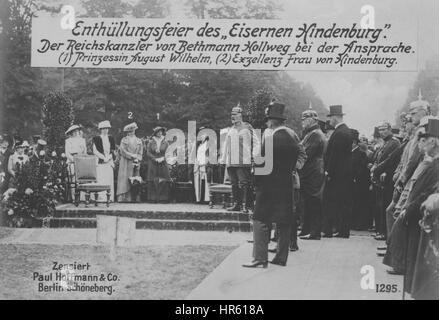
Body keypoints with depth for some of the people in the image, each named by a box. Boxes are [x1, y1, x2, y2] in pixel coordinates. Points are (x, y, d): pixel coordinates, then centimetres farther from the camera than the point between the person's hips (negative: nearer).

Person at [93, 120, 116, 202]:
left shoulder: (111, 138, 13)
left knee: (110, 180, -1)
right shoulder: (96, 139, 2)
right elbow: (95, 151, -4)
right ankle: (101, 198, -9)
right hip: (100, 162, -3)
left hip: (109, 162, 3)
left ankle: (110, 198, 0)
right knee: (101, 180, -8)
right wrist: (104, 158, -11)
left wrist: (108, 158, -7)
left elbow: (113, 151, 9)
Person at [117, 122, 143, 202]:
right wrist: (132, 155, -12)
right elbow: (123, 151, -5)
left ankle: (132, 198, -3)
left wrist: (137, 159, -9)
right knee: (125, 180, -8)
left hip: (135, 164, 3)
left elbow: (140, 153, 8)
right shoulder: (124, 140, 5)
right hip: (125, 163, -3)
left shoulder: (139, 141, 14)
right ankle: (122, 198, -10)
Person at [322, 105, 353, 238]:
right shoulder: (347, 131, 14)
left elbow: (334, 155, -19)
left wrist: (328, 172, -15)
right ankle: (343, 231, 13)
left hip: (337, 174, -9)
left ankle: (328, 230, -2)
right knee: (344, 203, 10)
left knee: (330, 202, -4)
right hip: (346, 173, 9)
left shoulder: (339, 133, -16)